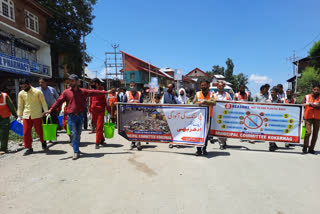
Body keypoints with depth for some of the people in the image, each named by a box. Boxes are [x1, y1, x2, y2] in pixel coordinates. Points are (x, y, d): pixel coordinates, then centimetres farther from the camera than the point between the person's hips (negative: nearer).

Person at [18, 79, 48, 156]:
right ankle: (29, 148, 15)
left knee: (39, 131, 2)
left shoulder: (37, 92, -5)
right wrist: (19, 115, 12)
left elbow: (43, 103, -2)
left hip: (37, 115, -3)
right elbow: (20, 105, 14)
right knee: (26, 132, 2)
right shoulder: (21, 93, 6)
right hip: (26, 116, 4)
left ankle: (43, 142, 29)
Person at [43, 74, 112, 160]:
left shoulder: (83, 91, 5)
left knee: (78, 134, 12)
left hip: (80, 116, 2)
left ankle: (77, 150, 27)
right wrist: (51, 109, -8)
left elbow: (94, 92, 5)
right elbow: (59, 101, 0)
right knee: (74, 134, -5)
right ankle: (76, 152, 0)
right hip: (71, 117, -2)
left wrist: (106, 92, 4)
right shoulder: (66, 92, 2)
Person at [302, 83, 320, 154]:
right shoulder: (306, 97, 7)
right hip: (308, 116, -1)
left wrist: (310, 104, -21)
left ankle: (311, 149, 13)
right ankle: (305, 148, 1)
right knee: (308, 132, -11)